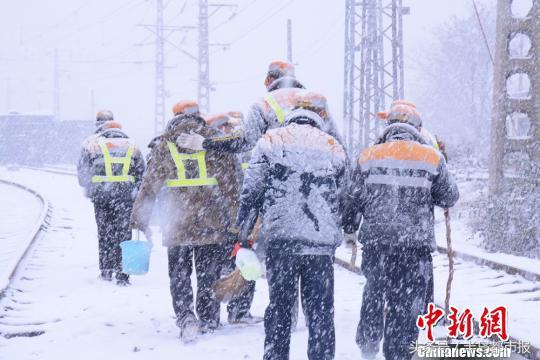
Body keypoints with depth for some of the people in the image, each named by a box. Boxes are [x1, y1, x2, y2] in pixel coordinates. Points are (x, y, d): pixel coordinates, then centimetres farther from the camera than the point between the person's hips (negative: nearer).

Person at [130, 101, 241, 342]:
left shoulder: (164, 143, 3)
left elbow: (150, 183, 3)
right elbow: (230, 179, 3)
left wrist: (139, 216, 8)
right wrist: (232, 213, 8)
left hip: (176, 222, -1)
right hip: (211, 222, 1)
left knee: (179, 274, 6)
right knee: (208, 274, 11)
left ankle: (185, 318, -10)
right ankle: (208, 320, 16)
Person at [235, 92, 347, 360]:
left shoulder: (270, 141, 4)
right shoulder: (334, 148, 8)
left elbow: (250, 192, 1)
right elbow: (340, 200, 12)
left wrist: (242, 235, 7)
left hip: (280, 240, 0)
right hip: (322, 242, 1)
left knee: (279, 308, 8)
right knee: (321, 311, 6)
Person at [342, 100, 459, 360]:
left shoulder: (368, 157, 1)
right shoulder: (431, 158, -1)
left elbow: (353, 199, 5)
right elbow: (450, 198, 8)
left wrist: (348, 224, 21)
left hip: (375, 242, 2)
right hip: (416, 246, -2)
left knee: (374, 292, 25)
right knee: (407, 302, 3)